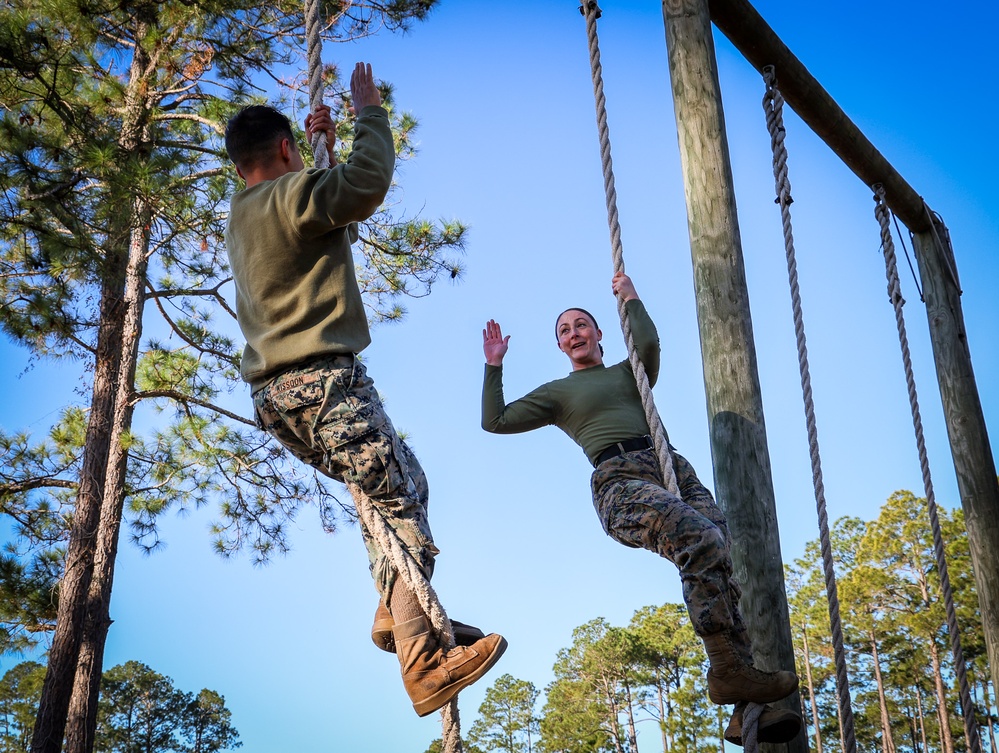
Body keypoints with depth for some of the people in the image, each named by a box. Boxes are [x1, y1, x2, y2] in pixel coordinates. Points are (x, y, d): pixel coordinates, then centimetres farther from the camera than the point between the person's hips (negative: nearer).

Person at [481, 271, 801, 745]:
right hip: (620, 481, -4)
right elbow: (495, 421, 17)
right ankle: (727, 672, -28)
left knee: (734, 560, -20)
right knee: (703, 541, -34)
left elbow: (648, 344, 6)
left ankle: (746, 710, -24)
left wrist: (629, 298, 18)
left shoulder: (629, 372, 29)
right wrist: (494, 365, 13)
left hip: (673, 469, 4)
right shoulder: (557, 393, 24)